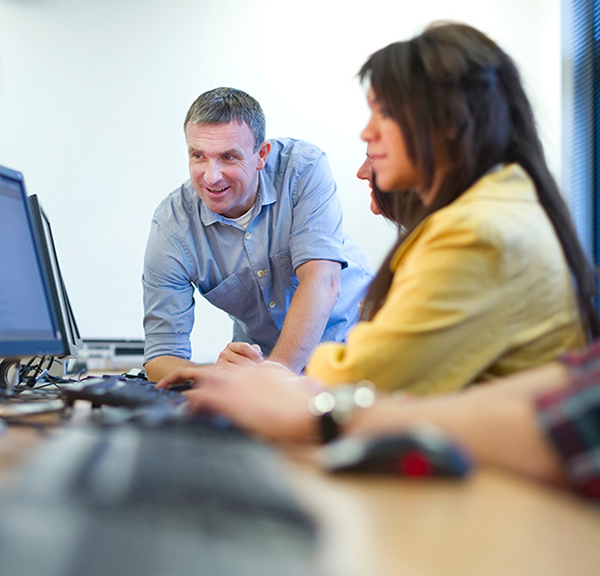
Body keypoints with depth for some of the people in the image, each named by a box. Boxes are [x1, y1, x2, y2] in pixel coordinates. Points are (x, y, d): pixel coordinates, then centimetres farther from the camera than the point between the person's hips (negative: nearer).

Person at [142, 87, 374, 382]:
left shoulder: (303, 168, -19)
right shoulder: (171, 225, -16)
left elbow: (321, 281, -29)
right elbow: (161, 357, -18)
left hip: (350, 330, -1)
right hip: (261, 355, 2)